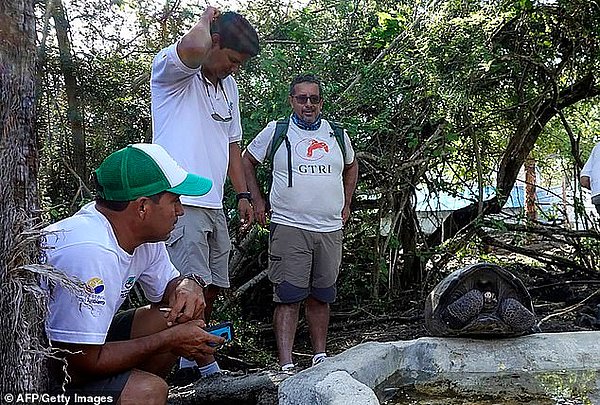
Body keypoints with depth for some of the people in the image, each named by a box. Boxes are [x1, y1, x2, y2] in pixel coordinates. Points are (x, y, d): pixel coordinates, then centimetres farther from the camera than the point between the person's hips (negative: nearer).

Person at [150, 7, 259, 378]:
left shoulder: (229, 87, 20)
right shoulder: (171, 70, -5)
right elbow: (193, 48, -30)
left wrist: (243, 194, 17)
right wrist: (206, 21, -8)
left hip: (214, 205, 9)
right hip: (180, 202, -8)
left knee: (212, 289, 11)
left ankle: (190, 360, 24)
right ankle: (206, 364, 0)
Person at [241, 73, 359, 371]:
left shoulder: (337, 134, 13)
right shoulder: (276, 131, 3)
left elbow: (351, 167, 30)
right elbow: (247, 160, 14)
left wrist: (346, 204, 20)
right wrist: (257, 201, 6)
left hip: (330, 230, 4)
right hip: (289, 227, -3)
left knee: (320, 297, 11)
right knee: (288, 297, -8)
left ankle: (320, 356, 22)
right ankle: (286, 365, -6)